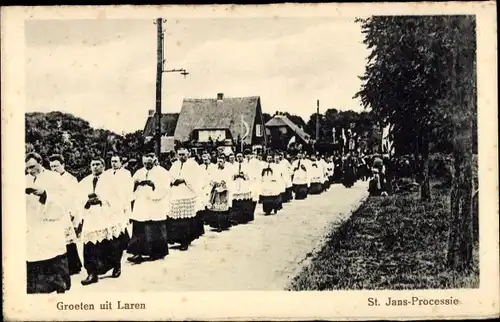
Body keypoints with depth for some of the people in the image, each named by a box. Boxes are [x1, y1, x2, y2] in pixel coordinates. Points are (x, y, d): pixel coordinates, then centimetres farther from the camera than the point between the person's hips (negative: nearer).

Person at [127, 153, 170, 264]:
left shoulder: (161, 172, 0)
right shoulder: (139, 173, 14)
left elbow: (164, 188, -12)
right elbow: (131, 188, 9)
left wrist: (152, 184, -23)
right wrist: (136, 184, -12)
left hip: (156, 207, -4)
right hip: (141, 206, 4)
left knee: (156, 230, 1)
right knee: (139, 230, -1)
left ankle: (158, 252, 14)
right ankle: (139, 252, 2)